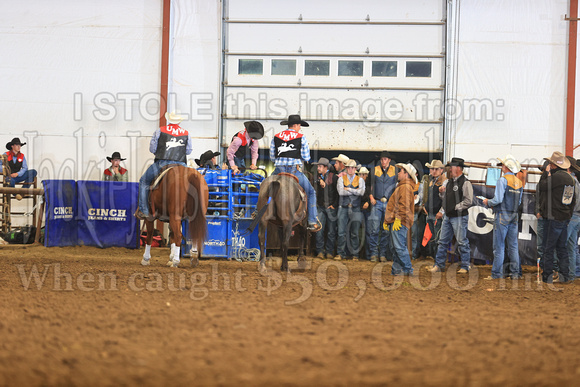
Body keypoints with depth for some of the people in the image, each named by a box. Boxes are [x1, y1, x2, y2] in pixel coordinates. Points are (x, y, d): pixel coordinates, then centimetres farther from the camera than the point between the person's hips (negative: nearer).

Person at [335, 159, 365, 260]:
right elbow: (341, 191, -7)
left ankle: (355, 254, 7)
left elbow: (361, 192, -7)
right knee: (341, 232, -4)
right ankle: (340, 253, 2)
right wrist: (355, 192, -4)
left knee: (354, 233, 2)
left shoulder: (360, 180, 10)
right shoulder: (341, 179, 9)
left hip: (355, 208, 0)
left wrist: (349, 189, -6)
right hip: (343, 207, 0)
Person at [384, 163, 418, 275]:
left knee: (399, 246, -12)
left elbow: (404, 205, -20)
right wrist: (387, 220, 27)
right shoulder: (402, 186, 23)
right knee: (398, 247, 10)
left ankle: (408, 269, -11)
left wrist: (398, 219, -24)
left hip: (400, 223, -11)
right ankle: (396, 269, 12)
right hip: (396, 223, 11)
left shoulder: (405, 187, -10)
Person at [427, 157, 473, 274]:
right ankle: (439, 265, 16)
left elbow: (468, 201, -16)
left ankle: (465, 266, 6)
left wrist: (455, 207, -14)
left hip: (459, 217, -8)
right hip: (447, 216, 8)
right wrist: (441, 192, 3)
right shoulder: (448, 182, 14)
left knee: (462, 242, -2)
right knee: (443, 241, 10)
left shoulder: (465, 183, -10)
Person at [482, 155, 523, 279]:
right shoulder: (519, 182, 9)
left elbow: (498, 199, -20)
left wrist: (488, 202, 1)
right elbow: (519, 201, 14)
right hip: (514, 216, 6)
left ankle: (497, 273, 0)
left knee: (499, 246, -2)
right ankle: (515, 273, 9)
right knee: (513, 246, 9)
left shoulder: (502, 180, -12)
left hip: (502, 216, -6)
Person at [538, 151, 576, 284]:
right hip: (565, 218, 8)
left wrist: (549, 173, -2)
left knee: (548, 249, -1)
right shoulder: (569, 178, 10)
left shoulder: (556, 176, -18)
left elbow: (541, 186, -16)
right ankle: (564, 275, 16)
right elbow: (573, 200, 17)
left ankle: (548, 276, 0)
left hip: (553, 218, -8)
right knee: (562, 248, 15)